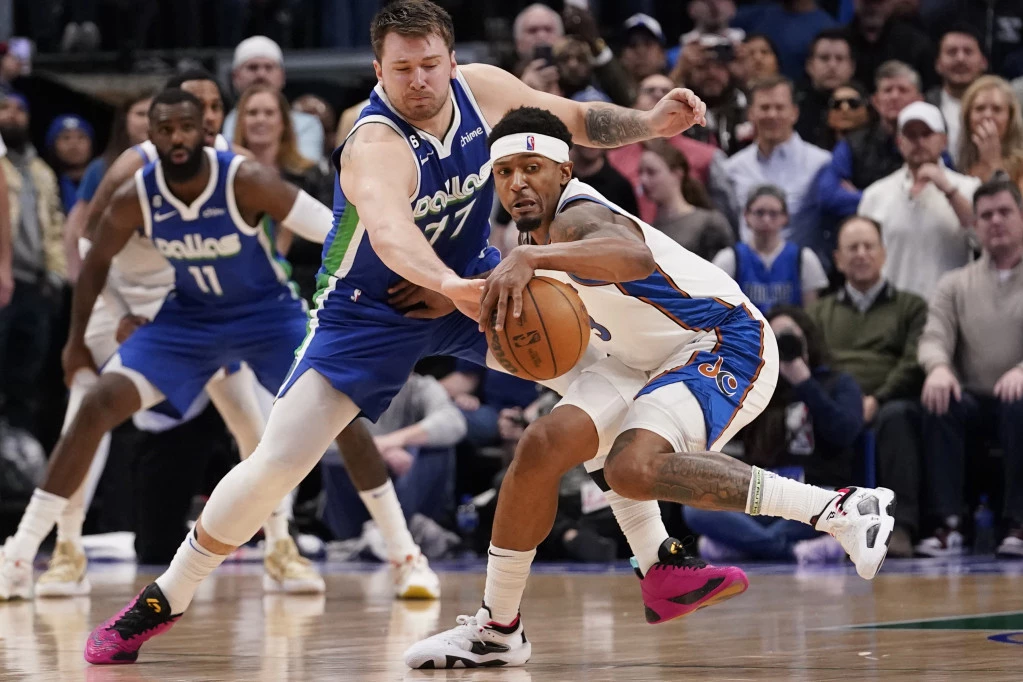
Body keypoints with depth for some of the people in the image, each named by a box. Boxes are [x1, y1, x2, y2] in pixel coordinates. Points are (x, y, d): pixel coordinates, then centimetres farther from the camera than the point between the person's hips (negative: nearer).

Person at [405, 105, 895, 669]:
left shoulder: (579, 217, -25)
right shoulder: (542, 227, 4)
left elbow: (634, 256, -51)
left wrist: (529, 259, -61)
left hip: (725, 345, -9)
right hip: (642, 359, 9)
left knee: (633, 469, -32)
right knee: (544, 446, -7)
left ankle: (841, 510, -27)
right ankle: (497, 629, 5)